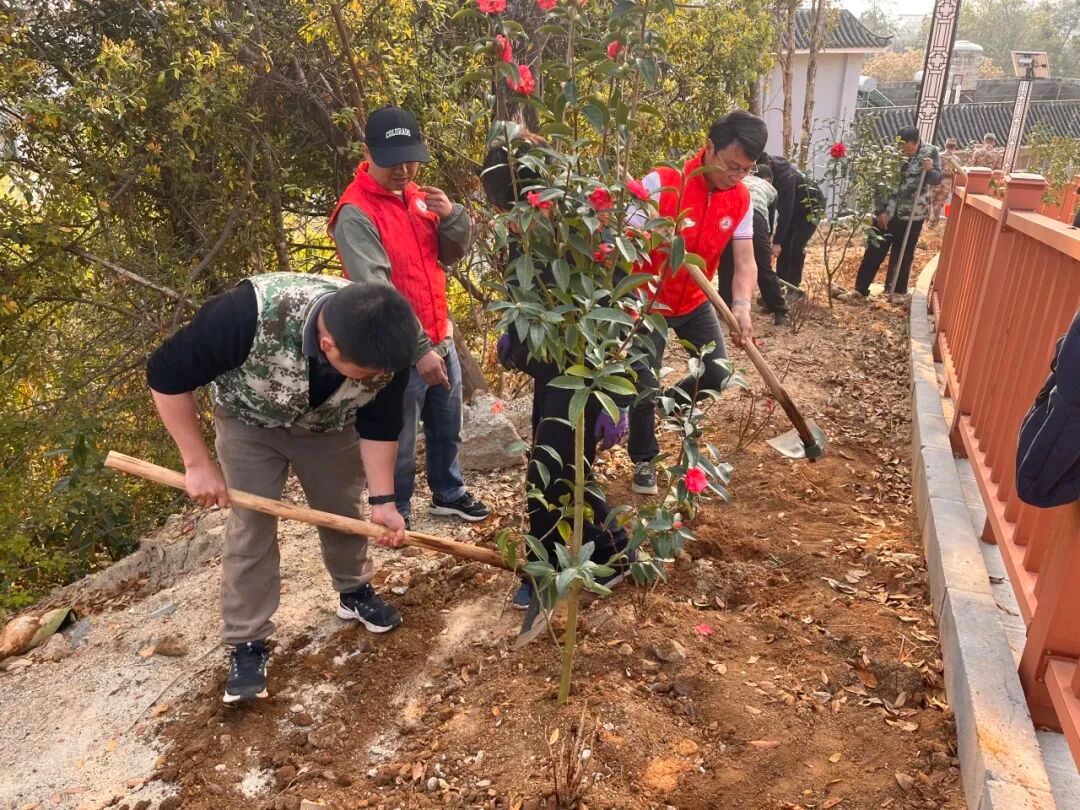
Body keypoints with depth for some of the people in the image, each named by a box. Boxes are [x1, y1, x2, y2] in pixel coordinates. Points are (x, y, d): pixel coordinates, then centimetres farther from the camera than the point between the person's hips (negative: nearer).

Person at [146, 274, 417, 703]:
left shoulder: (386, 345, -33)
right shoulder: (251, 314, -44)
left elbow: (379, 424, -15)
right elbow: (167, 374, -28)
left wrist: (382, 500, -18)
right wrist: (198, 463, -25)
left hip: (328, 424, 3)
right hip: (249, 420, -2)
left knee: (344, 510, 10)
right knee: (251, 525, -4)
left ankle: (354, 592, 35)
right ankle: (247, 644, 11)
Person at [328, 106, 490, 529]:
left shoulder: (417, 194, 6)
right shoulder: (355, 213, -19)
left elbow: (452, 255, 9)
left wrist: (452, 216, -12)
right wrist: (418, 349, -27)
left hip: (440, 339, 8)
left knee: (447, 430, 23)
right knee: (399, 443, 7)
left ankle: (448, 493, 44)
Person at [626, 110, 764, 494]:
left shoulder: (741, 199, -9)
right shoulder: (660, 184, -26)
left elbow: (745, 261, -14)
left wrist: (741, 306, -33)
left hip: (695, 302, 5)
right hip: (649, 303, -5)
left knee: (717, 375, 4)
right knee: (644, 386, -3)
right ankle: (644, 460, 21)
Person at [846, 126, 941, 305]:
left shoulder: (930, 152, -5)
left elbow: (937, 179, -3)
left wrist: (930, 170, -26)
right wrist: (881, 210, -8)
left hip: (913, 214, 0)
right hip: (887, 212, 0)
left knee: (904, 254, 9)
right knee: (874, 251, 1)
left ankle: (898, 290, 24)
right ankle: (861, 290, 6)